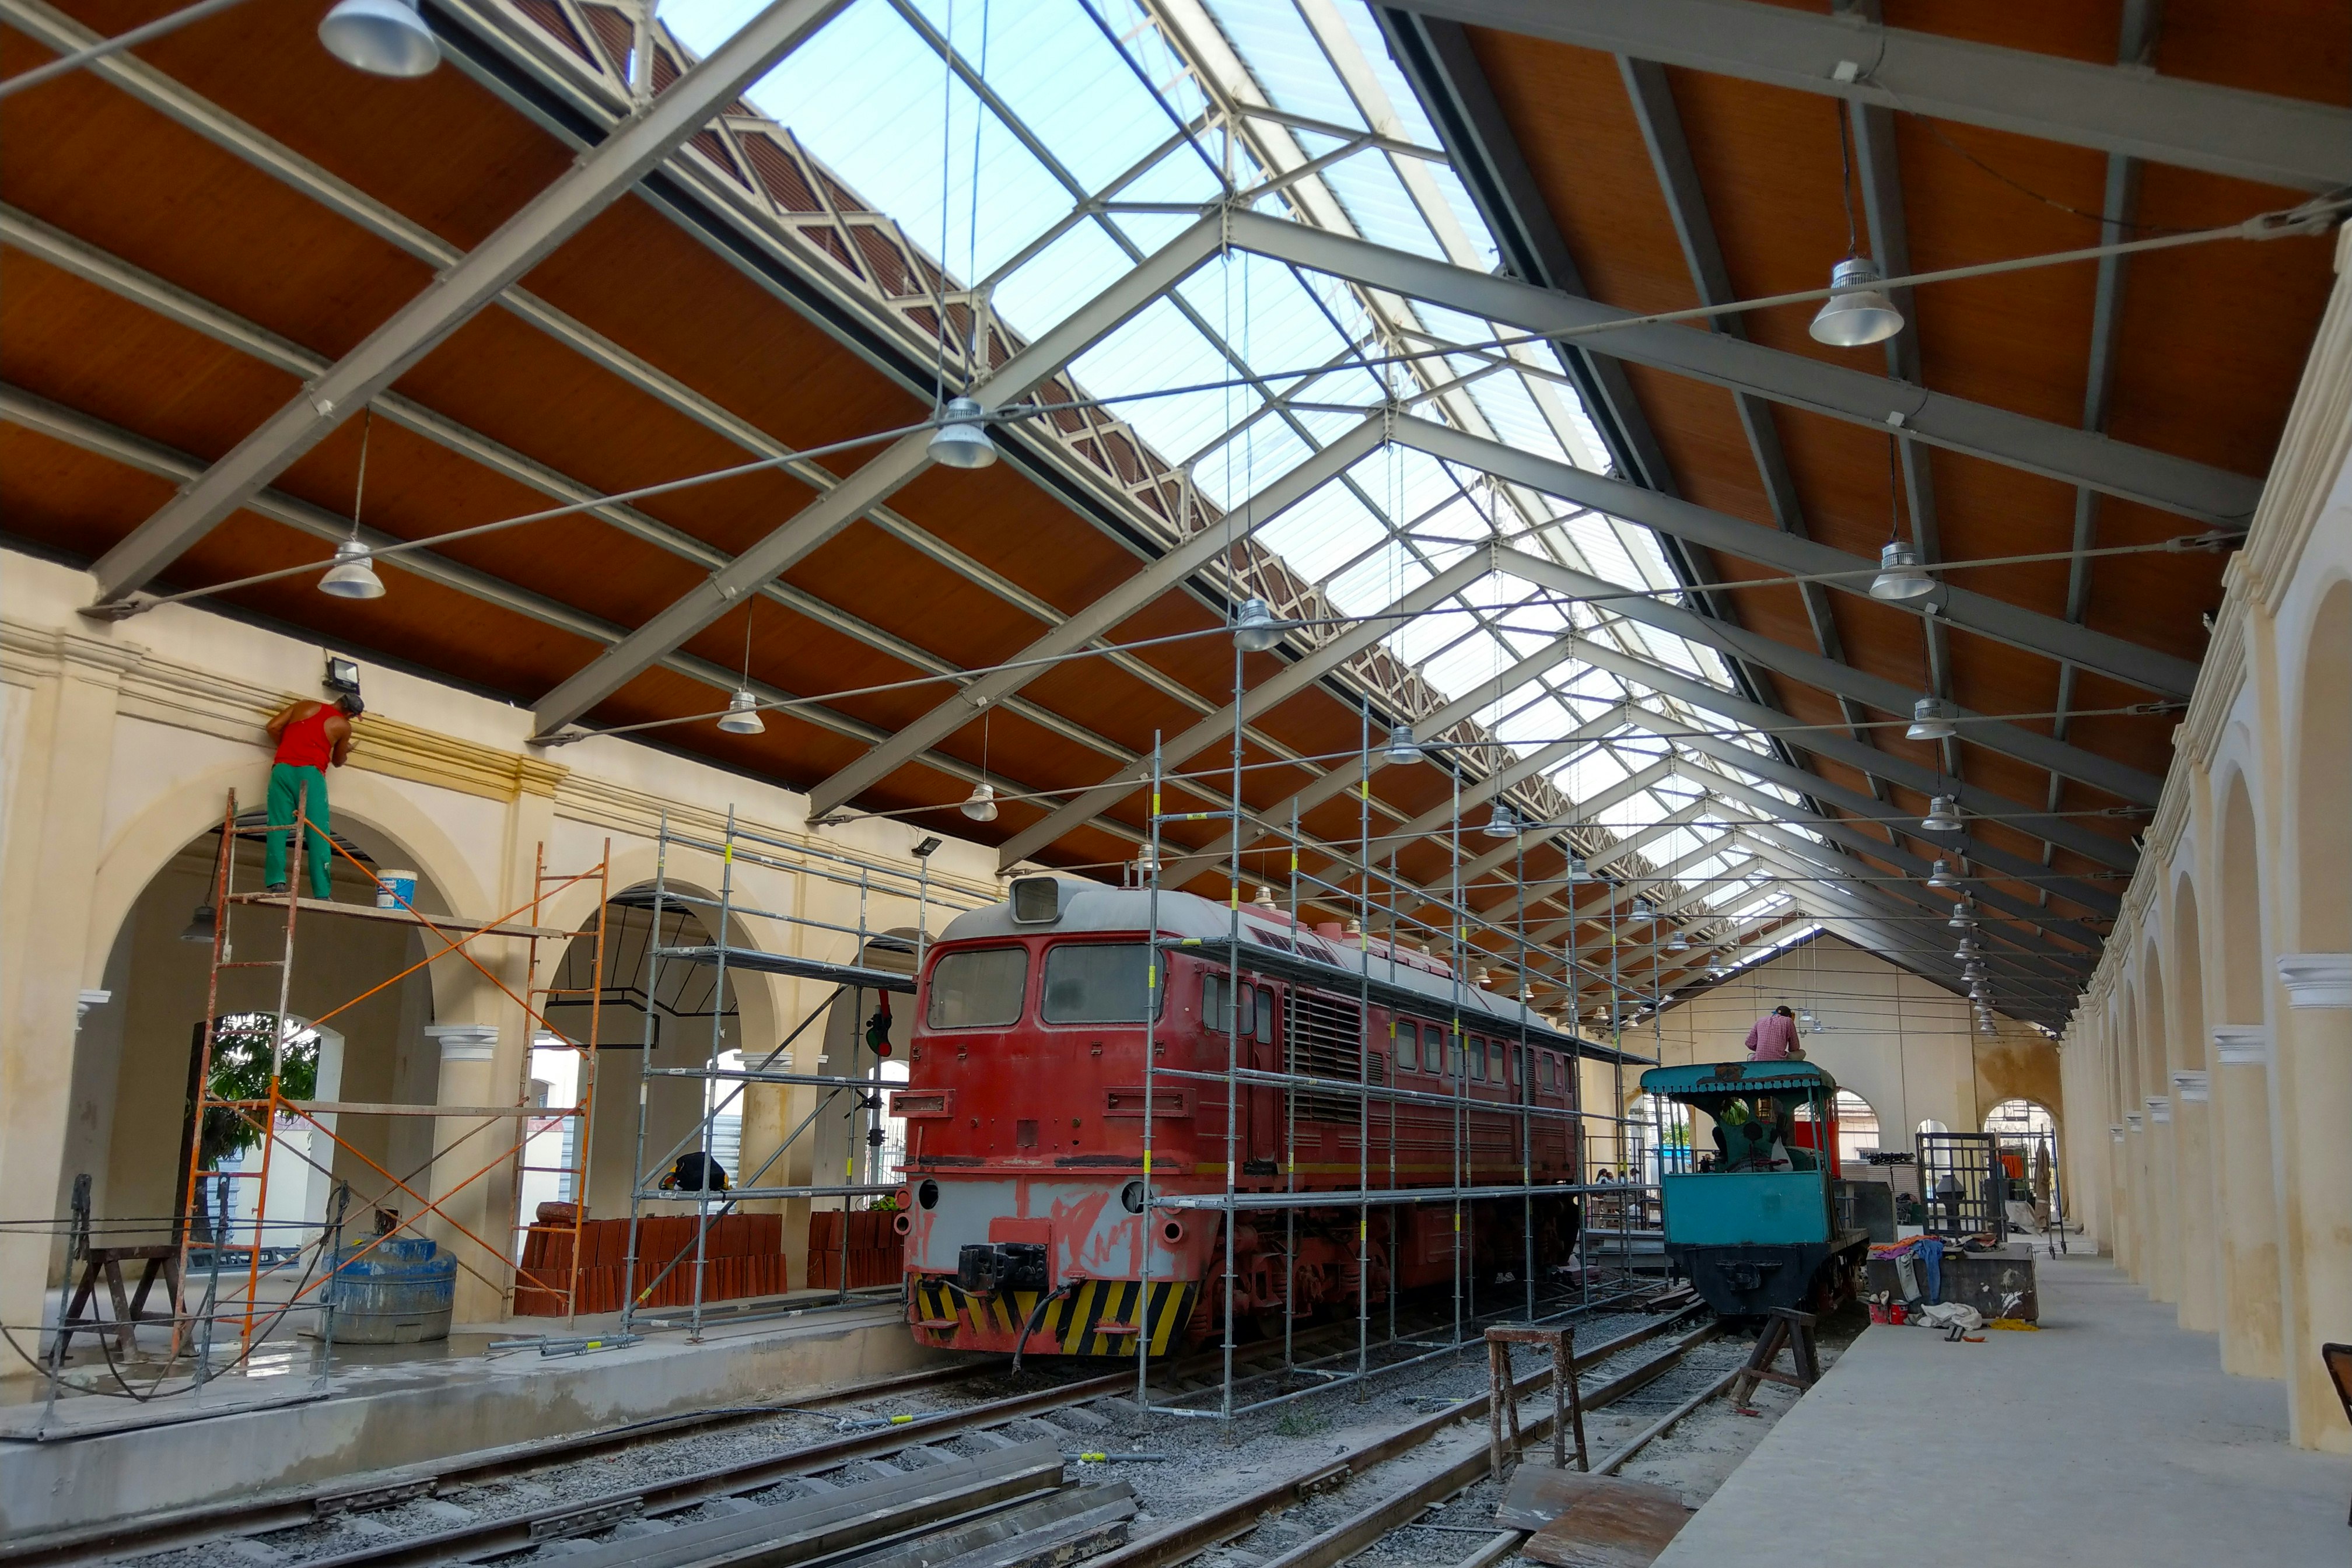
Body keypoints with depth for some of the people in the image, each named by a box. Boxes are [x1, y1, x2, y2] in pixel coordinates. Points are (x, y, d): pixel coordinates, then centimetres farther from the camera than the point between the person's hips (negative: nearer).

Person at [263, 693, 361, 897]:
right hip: (310, 773, -3)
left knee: (278, 829, 0)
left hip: (282, 769, 3)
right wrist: (346, 752, 46)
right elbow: (338, 761, 24)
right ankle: (322, 894, -9)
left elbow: (273, 727, 11)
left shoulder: (302, 706, 18)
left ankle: (277, 883, -14)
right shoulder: (343, 726, 12)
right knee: (318, 835, -4)